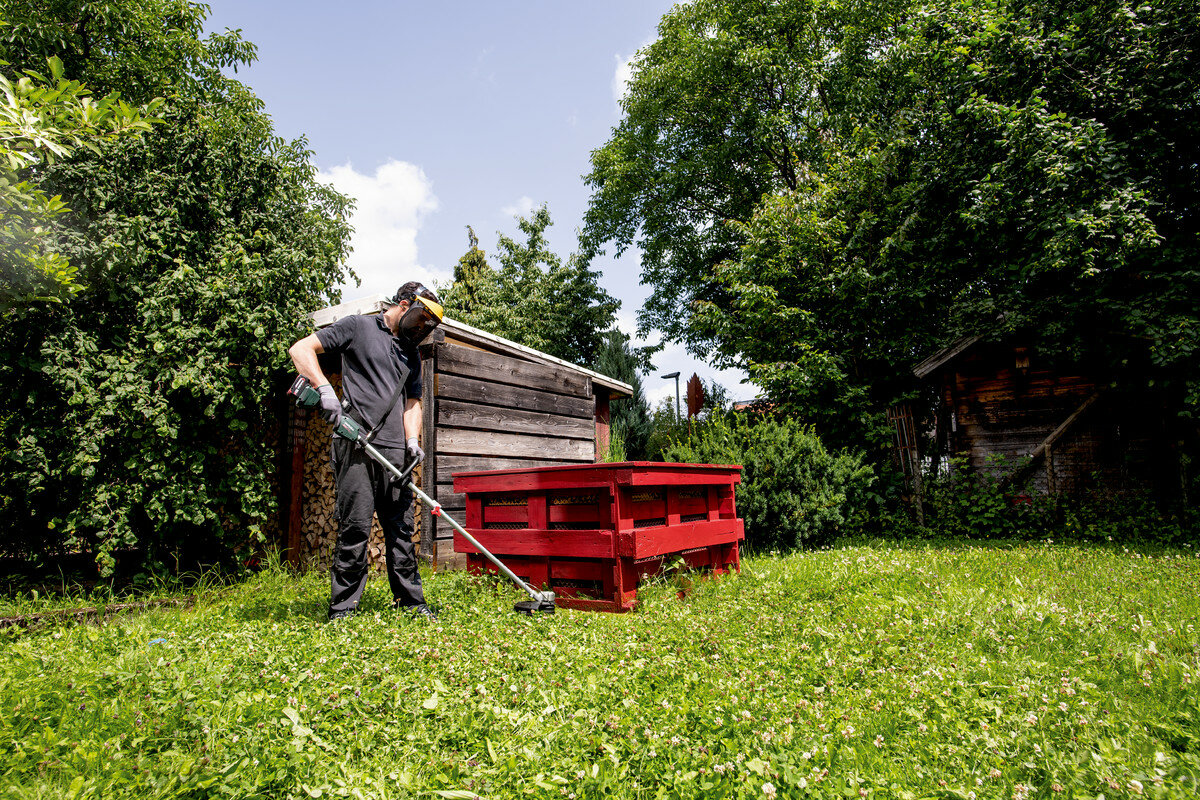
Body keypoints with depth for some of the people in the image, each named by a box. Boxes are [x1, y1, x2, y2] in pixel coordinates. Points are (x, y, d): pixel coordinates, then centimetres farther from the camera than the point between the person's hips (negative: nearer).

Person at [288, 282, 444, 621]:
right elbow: (300, 349, 0)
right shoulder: (358, 326, 6)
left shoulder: (412, 355, 23)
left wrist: (412, 440, 0)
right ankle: (342, 609, 7)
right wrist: (325, 389, -16)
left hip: (395, 451, 6)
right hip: (356, 444, -5)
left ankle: (411, 601, 17)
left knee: (401, 527, 8)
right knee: (355, 528, -5)